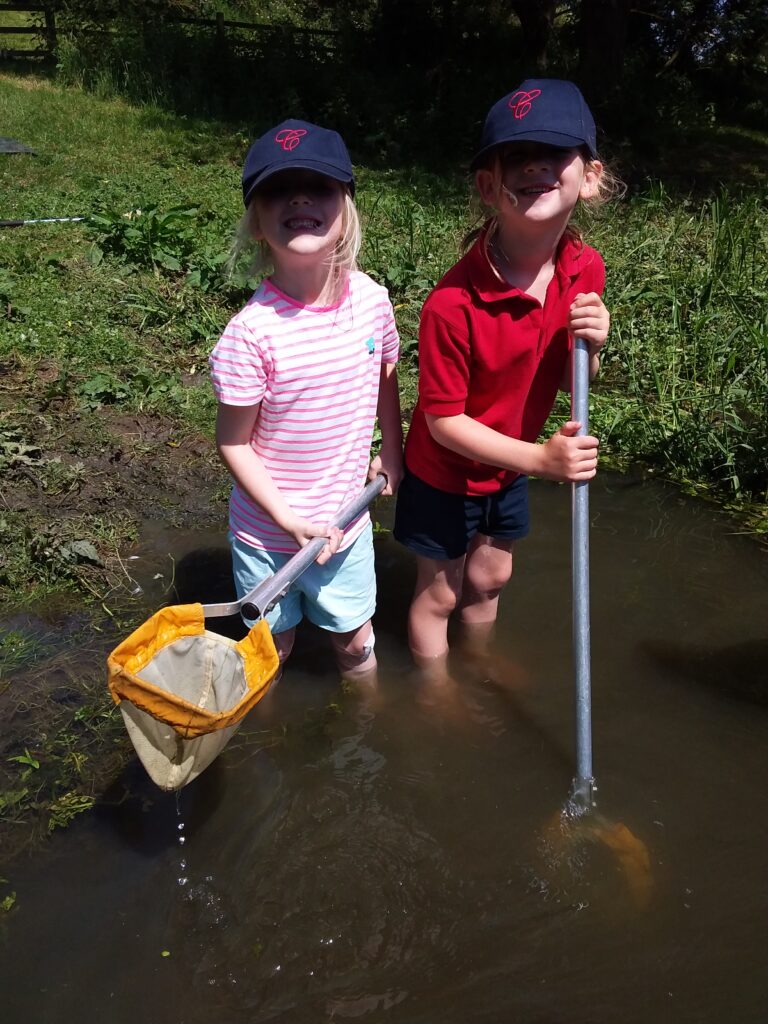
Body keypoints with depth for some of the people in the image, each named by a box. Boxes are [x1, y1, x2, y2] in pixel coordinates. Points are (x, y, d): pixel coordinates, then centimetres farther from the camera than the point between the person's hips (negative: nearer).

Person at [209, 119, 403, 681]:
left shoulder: (371, 299, -11)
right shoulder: (252, 331, -24)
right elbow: (233, 443, -16)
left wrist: (392, 452, 12)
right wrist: (289, 520, -18)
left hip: (347, 522, 3)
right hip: (267, 533, -3)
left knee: (356, 642, 23)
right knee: (271, 649, 19)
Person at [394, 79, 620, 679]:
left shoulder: (585, 271, -13)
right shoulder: (453, 305, -33)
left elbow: (568, 383, -1)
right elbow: (443, 420, -24)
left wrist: (590, 346, -24)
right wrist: (541, 458, -29)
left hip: (510, 470, 6)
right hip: (445, 475, -5)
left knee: (489, 579, 26)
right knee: (439, 594, 15)